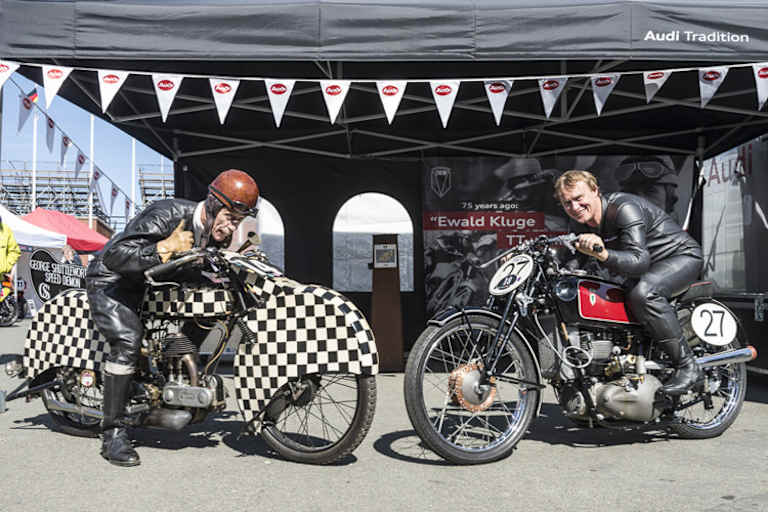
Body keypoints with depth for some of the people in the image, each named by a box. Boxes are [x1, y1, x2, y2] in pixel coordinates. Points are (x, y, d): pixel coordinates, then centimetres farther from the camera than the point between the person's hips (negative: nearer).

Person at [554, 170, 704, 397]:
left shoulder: (623, 208, -27)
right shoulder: (583, 225, -1)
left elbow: (640, 260, -39)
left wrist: (604, 254, -54)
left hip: (682, 255, -8)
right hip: (647, 269, 9)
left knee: (642, 293, -36)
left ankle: (688, 366, -24)